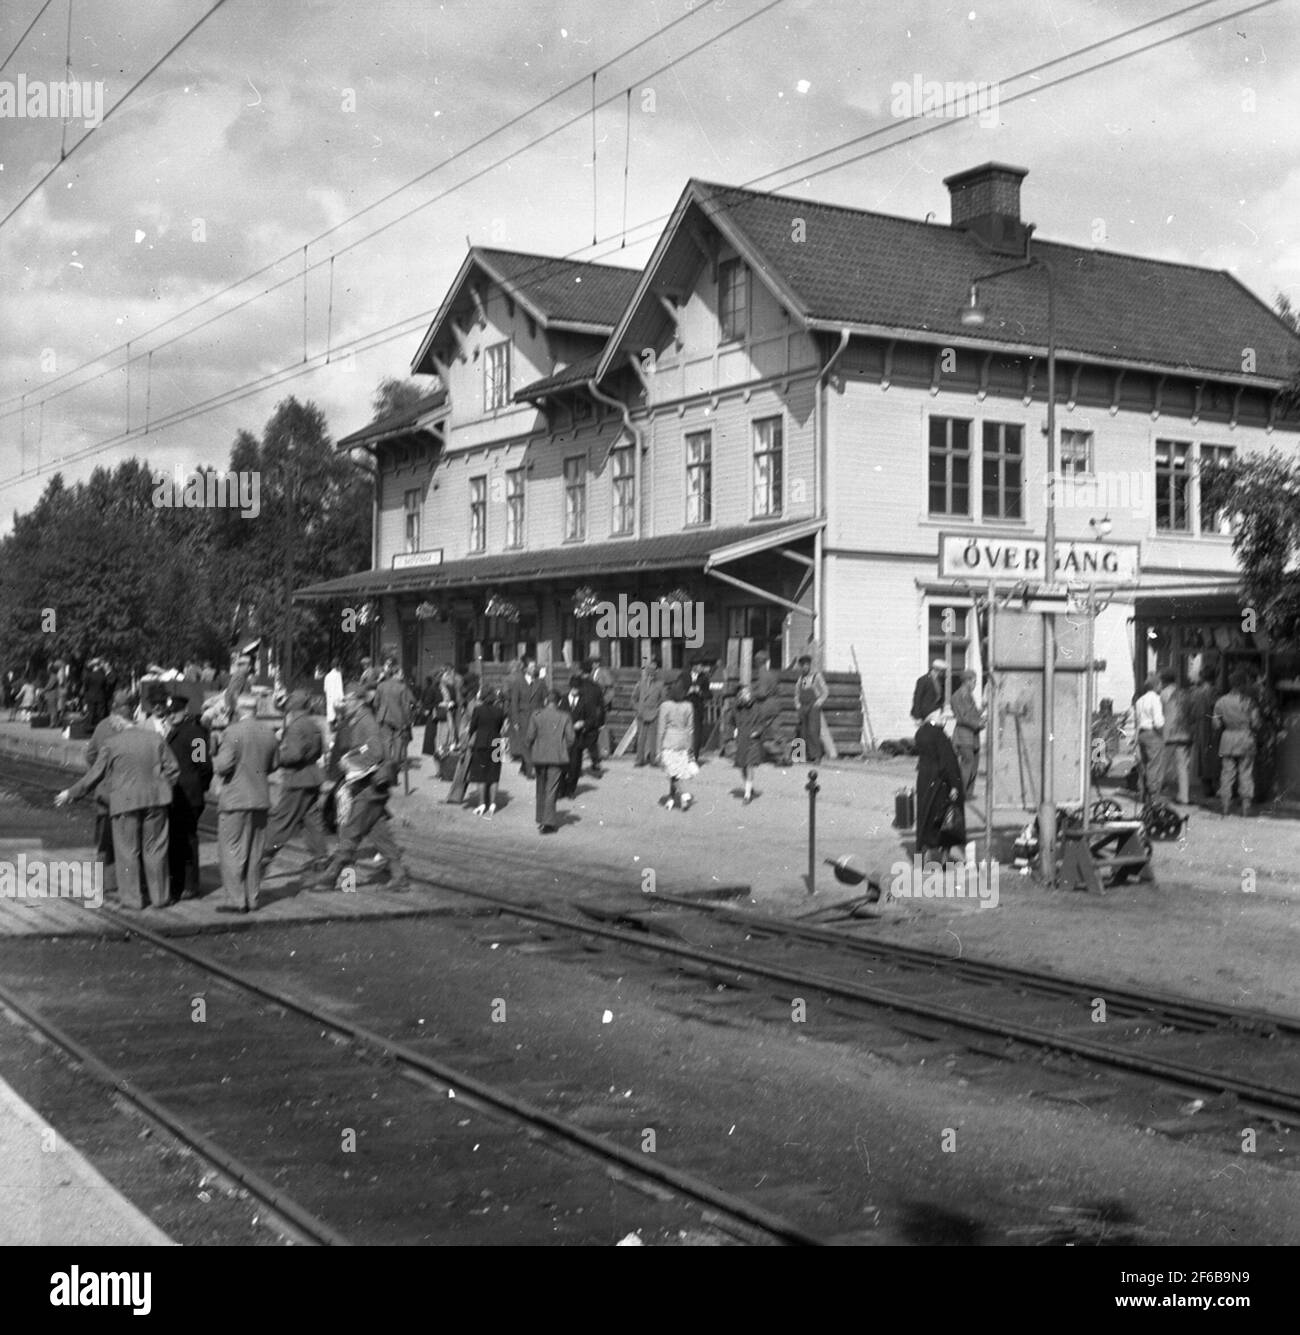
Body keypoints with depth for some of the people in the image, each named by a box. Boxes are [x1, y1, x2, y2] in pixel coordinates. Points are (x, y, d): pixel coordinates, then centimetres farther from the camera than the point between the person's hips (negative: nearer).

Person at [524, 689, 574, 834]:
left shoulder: (536, 715, -3)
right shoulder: (564, 717, -3)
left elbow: (529, 736, -5)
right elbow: (570, 738, -5)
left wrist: (531, 753, 9)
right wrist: (565, 751, 13)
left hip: (539, 757, 1)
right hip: (558, 757, -1)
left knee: (541, 788, 18)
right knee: (551, 789, 1)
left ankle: (541, 819, 26)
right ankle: (548, 822, -6)